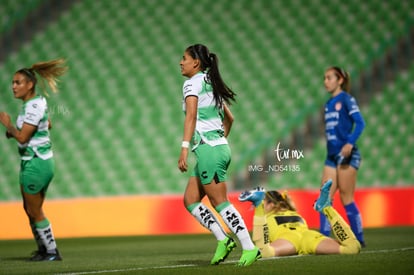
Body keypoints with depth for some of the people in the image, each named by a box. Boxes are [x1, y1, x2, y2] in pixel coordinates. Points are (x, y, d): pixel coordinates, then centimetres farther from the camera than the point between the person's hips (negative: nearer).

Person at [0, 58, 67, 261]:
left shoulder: (33, 106, -21)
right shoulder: (39, 101, 7)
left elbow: (22, 137, -26)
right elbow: (48, 125, 24)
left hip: (35, 164, -10)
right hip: (38, 162, 10)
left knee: (35, 212, 2)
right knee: (29, 209, 19)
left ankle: (52, 252, 10)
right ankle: (43, 248, 30)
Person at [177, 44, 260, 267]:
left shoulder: (193, 83, -7)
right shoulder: (211, 84, 20)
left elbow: (191, 115, -19)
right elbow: (229, 118, 26)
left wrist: (184, 148, -25)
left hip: (207, 148, -9)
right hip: (219, 147, 9)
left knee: (220, 203, -8)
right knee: (190, 200, 11)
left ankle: (249, 248, -10)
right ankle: (223, 240, 6)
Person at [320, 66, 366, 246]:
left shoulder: (346, 99, -6)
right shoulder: (328, 104, 16)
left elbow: (360, 123, -15)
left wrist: (350, 143, -27)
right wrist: (330, 151, 16)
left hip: (346, 155, -8)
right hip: (332, 156, 8)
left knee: (346, 199, -5)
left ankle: (359, 240, 3)